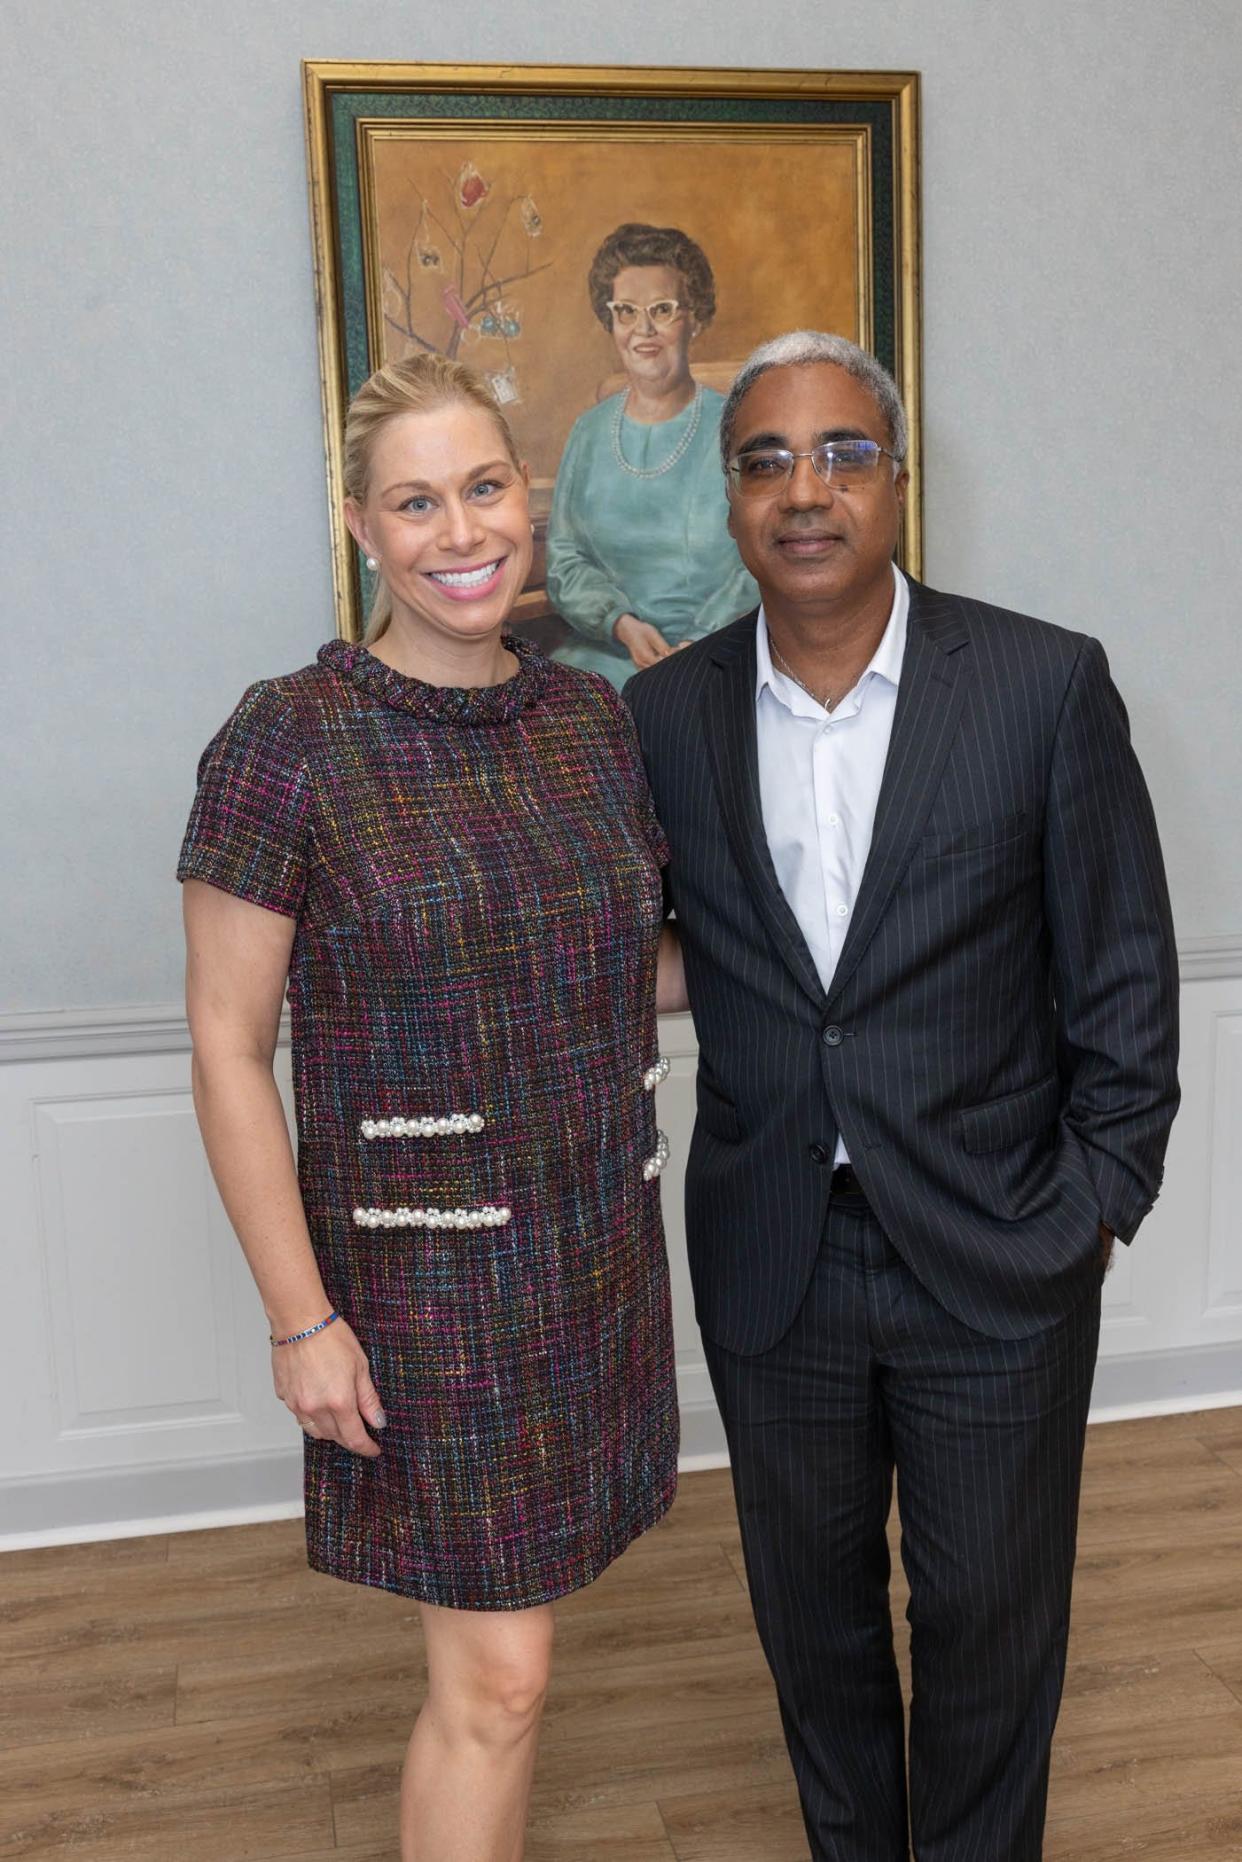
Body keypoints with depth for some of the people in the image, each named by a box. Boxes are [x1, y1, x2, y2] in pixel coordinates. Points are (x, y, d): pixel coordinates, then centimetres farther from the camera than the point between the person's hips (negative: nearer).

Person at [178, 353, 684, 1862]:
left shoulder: (592, 720, 2)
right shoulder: (287, 746, -15)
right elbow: (227, 1050, -12)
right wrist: (299, 1320, -12)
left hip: (600, 1243, 6)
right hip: (424, 1273, -5)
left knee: (499, 1639, 20)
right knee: (496, 1681, 4)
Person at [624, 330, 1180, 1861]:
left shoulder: (1046, 685, -10)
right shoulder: (665, 714, -2)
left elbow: (1124, 976, -4)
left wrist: (1097, 1203, -5)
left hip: (996, 1264, -2)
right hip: (769, 1263, 3)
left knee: (991, 1616, 16)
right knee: (811, 1605, 21)